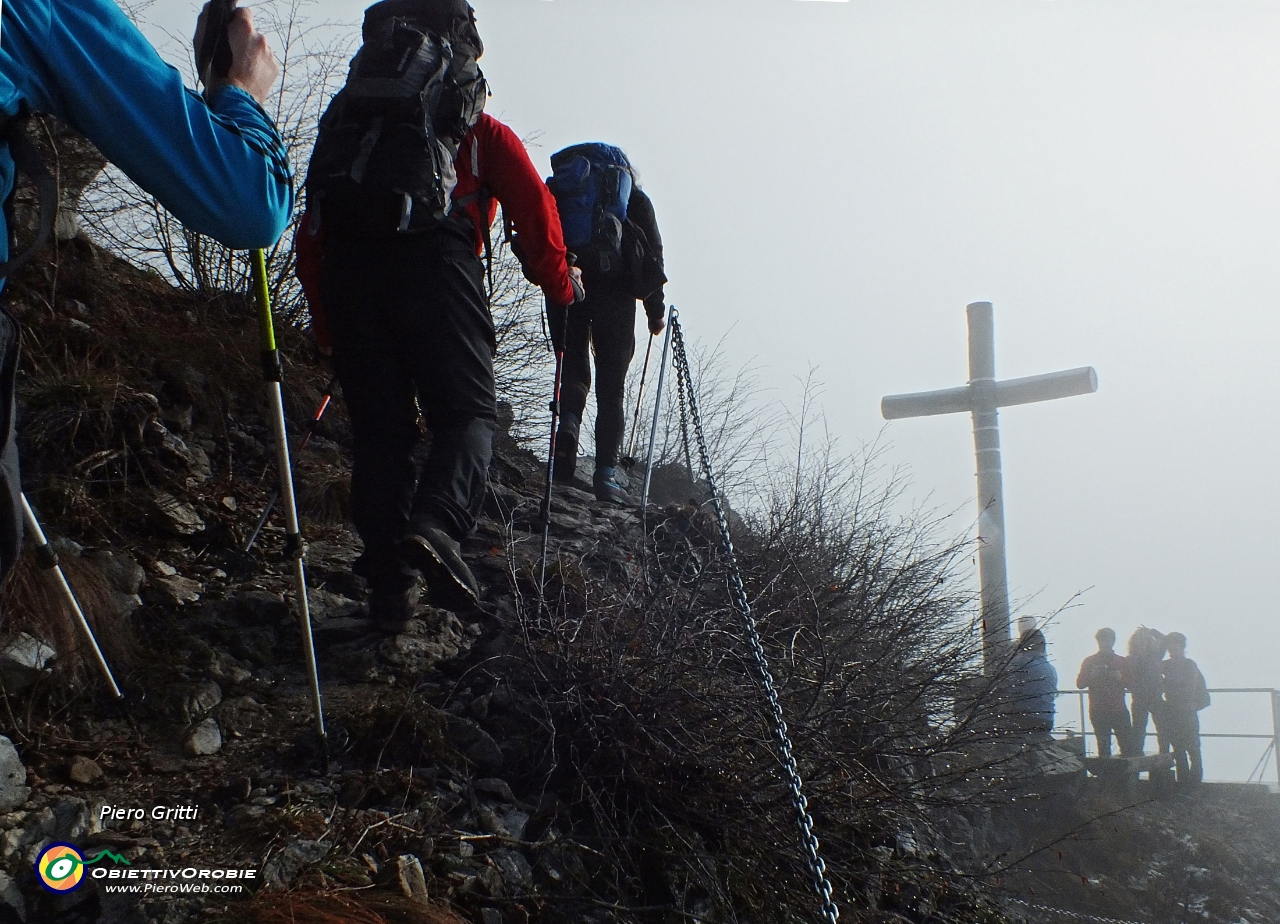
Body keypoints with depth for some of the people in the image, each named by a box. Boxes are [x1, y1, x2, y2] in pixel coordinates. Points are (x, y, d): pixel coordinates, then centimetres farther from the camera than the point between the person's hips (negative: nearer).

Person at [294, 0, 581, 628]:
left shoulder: (347, 119, 34)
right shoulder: (480, 130, 25)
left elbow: (311, 232, 27)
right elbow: (532, 204, 12)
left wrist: (325, 323, 28)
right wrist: (560, 283, 24)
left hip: (346, 267, 3)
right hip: (434, 257, -3)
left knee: (379, 428, 6)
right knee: (467, 410, -2)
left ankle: (388, 579, -1)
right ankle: (435, 523, -30)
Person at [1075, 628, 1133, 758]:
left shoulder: (1122, 661, 13)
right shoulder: (1089, 662, 9)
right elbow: (1079, 683, 3)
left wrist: (1120, 678, -10)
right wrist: (1092, 675, -15)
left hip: (1119, 709, 1)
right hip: (1098, 712, -1)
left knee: (1128, 745, -7)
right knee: (1104, 747, -4)